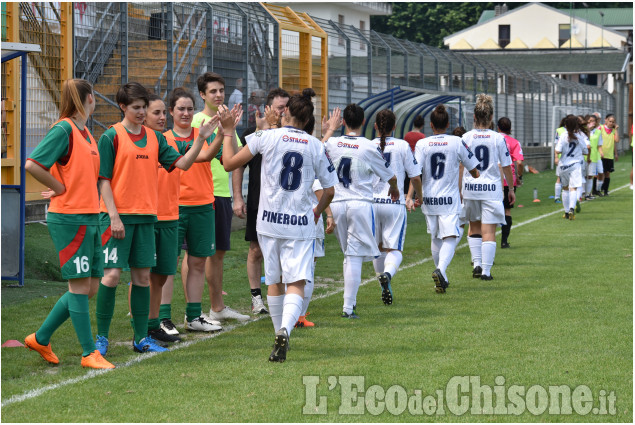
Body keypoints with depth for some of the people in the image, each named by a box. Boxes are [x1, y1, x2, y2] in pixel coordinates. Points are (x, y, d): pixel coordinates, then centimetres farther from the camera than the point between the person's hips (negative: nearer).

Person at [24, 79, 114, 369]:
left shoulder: (85, 133, 15)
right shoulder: (63, 130, -11)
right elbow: (32, 164, -19)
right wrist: (60, 189, -11)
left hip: (89, 218, 9)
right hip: (69, 219, -9)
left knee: (89, 288, 10)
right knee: (79, 286, -3)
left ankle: (41, 339, 20)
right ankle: (89, 353, 3)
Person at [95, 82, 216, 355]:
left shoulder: (155, 138, 11)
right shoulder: (111, 137, -4)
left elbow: (182, 163, 5)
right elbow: (104, 179, -6)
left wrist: (201, 139, -8)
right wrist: (114, 216, -14)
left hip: (146, 216, 5)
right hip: (118, 215, -5)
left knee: (142, 275, 7)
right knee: (112, 274, -7)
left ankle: (141, 338, 14)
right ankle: (101, 337, 2)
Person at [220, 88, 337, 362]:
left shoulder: (267, 137, -4)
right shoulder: (316, 146, 1)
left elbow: (230, 163, 0)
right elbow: (329, 190, 7)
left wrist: (228, 131, 13)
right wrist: (317, 211, 27)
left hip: (270, 221, 0)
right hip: (301, 224, 0)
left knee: (274, 282, 15)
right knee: (296, 283, -5)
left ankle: (280, 336, 25)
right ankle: (285, 329, -30)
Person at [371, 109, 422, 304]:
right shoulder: (402, 146, 0)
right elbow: (415, 177, 2)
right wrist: (419, 196, 21)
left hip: (371, 202, 2)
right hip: (394, 203, -2)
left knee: (378, 247, 19)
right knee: (394, 249, -1)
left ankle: (385, 287, 26)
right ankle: (388, 273, -32)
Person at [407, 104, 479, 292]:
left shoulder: (422, 144, -1)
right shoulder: (457, 142, -3)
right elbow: (473, 169, 5)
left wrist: (410, 196, -9)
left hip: (428, 199, 3)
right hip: (450, 199, -3)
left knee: (435, 239, 18)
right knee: (450, 238, -6)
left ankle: (441, 278, 29)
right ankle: (441, 269, -33)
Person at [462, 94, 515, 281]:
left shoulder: (466, 138, -3)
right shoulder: (498, 138, -4)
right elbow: (506, 166, 0)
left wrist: (458, 189, 3)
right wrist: (511, 189, 11)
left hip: (470, 187, 2)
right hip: (491, 188, -2)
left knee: (474, 227, 21)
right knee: (489, 231, 2)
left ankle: (477, 263, 13)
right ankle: (486, 271, -2)